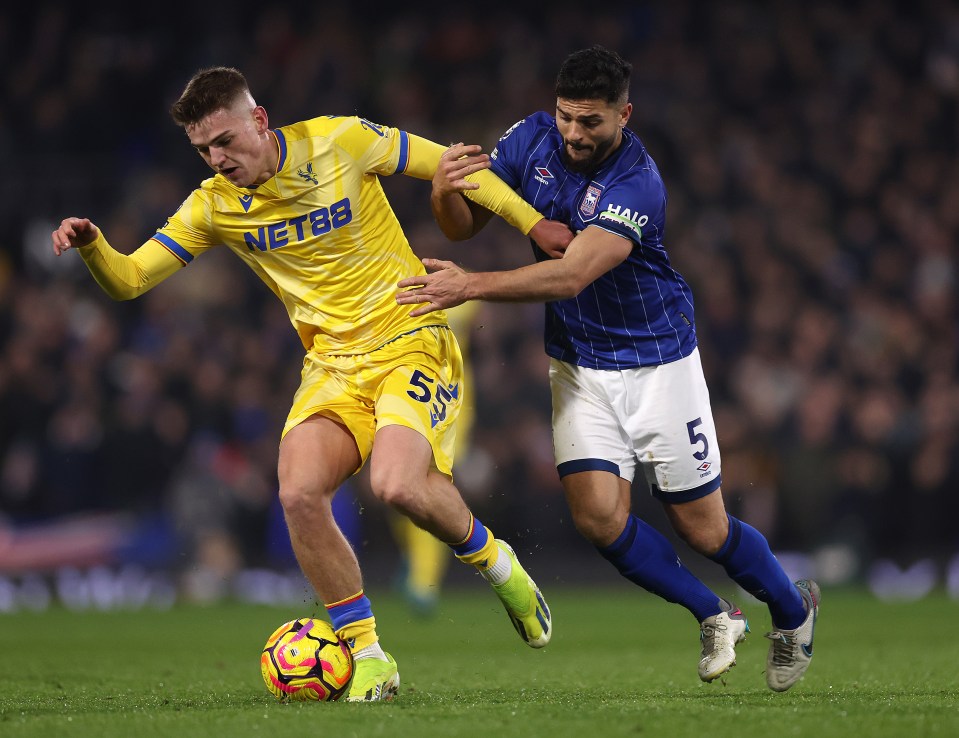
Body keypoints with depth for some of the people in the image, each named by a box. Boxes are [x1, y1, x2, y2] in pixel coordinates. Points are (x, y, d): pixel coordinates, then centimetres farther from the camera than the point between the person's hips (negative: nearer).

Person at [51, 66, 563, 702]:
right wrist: (91, 245, -22)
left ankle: (492, 559, 5)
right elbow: (128, 280, 1)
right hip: (333, 363, 4)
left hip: (412, 341, -4)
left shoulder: (341, 142, -9)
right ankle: (368, 658, -8)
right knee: (300, 493, -21)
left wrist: (534, 223, 5)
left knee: (398, 484, -28)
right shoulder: (214, 205, 0)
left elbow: (445, 164, 3)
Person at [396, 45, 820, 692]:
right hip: (577, 367, 5)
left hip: (658, 364, -4)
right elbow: (463, 226, -3)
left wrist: (471, 287, -45)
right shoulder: (533, 140, -8)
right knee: (598, 514, -13)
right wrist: (444, 191, -26)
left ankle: (793, 609, 34)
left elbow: (570, 275, -37)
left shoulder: (637, 185, -26)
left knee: (703, 530, 3)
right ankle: (715, 617, 11)